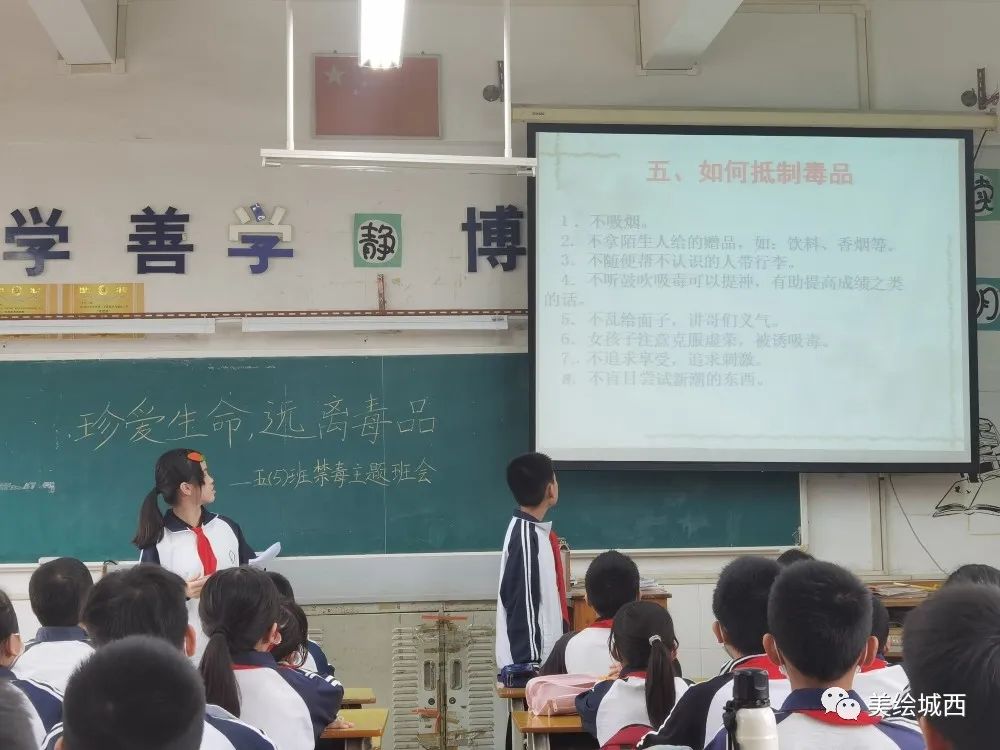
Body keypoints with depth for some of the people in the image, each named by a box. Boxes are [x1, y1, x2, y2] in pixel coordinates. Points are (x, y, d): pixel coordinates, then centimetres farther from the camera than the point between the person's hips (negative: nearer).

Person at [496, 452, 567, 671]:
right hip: (531, 656, -9)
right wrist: (531, 662, -19)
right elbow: (522, 605, -20)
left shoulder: (535, 531, 7)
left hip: (545, 652, 9)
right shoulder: (526, 537, -20)